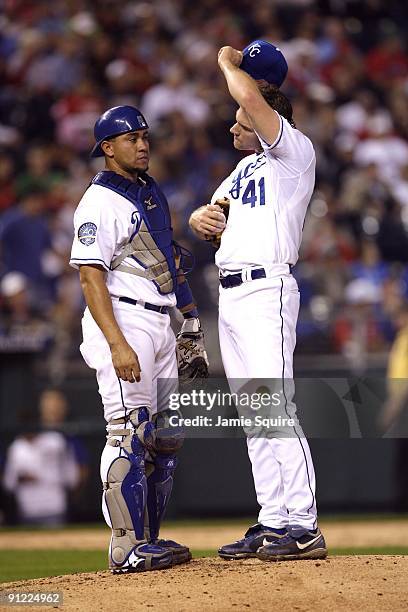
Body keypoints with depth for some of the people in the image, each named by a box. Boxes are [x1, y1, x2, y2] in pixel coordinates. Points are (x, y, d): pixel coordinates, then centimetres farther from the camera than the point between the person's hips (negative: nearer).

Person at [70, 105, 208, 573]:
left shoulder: (151, 193, 18)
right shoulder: (101, 201, -10)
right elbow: (90, 276, -17)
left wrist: (190, 323, 19)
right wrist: (118, 344, -25)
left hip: (159, 322, 9)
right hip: (123, 321, -9)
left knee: (166, 436, 10)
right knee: (130, 433, -13)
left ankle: (149, 539, 17)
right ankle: (127, 547, -13)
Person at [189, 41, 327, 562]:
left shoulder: (295, 151, -5)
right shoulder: (246, 166, 23)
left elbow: (250, 95, -20)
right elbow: (207, 221, 22)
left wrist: (228, 61, 0)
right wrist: (203, 218, -2)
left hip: (266, 289, -9)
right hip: (230, 296, 9)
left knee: (277, 407, -15)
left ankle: (304, 527, -17)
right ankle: (273, 522, 11)